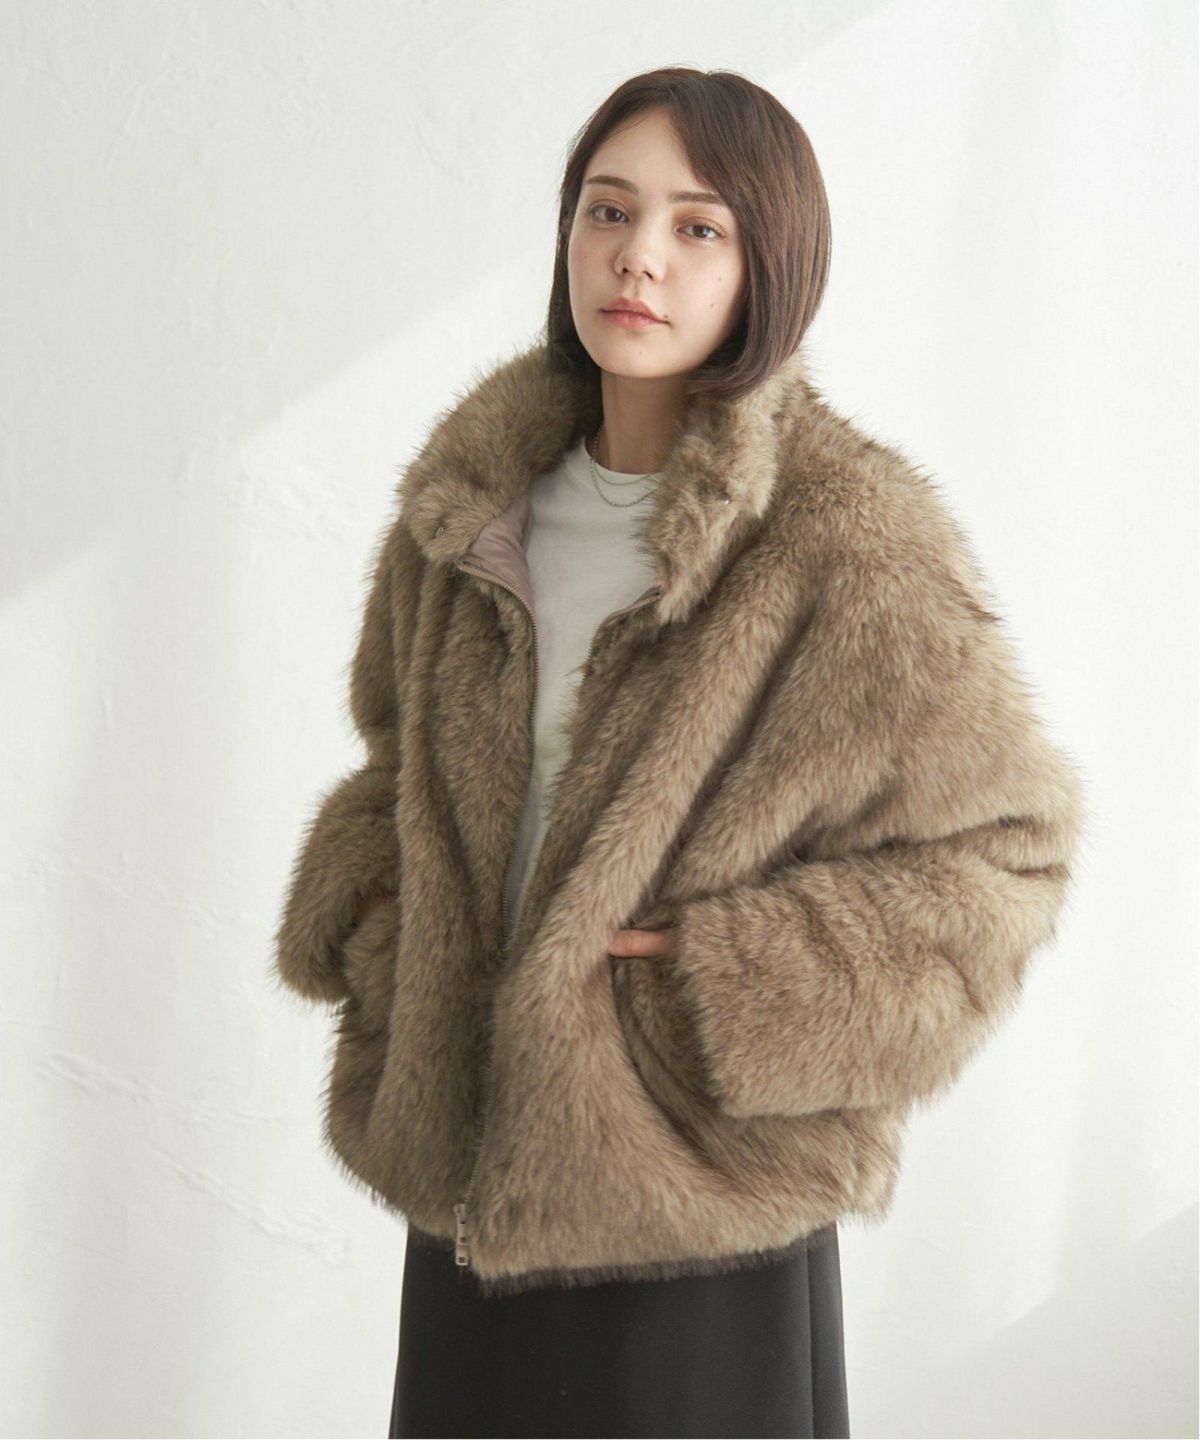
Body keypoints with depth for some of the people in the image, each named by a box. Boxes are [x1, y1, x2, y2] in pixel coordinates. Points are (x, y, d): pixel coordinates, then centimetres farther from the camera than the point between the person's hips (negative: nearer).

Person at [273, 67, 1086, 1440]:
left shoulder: (853, 546, -14)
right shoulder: (472, 500, 3)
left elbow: (1005, 845, -10)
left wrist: (717, 984, -16)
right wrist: (371, 918, 0)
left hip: (701, 1192, -4)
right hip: (468, 1156, 5)